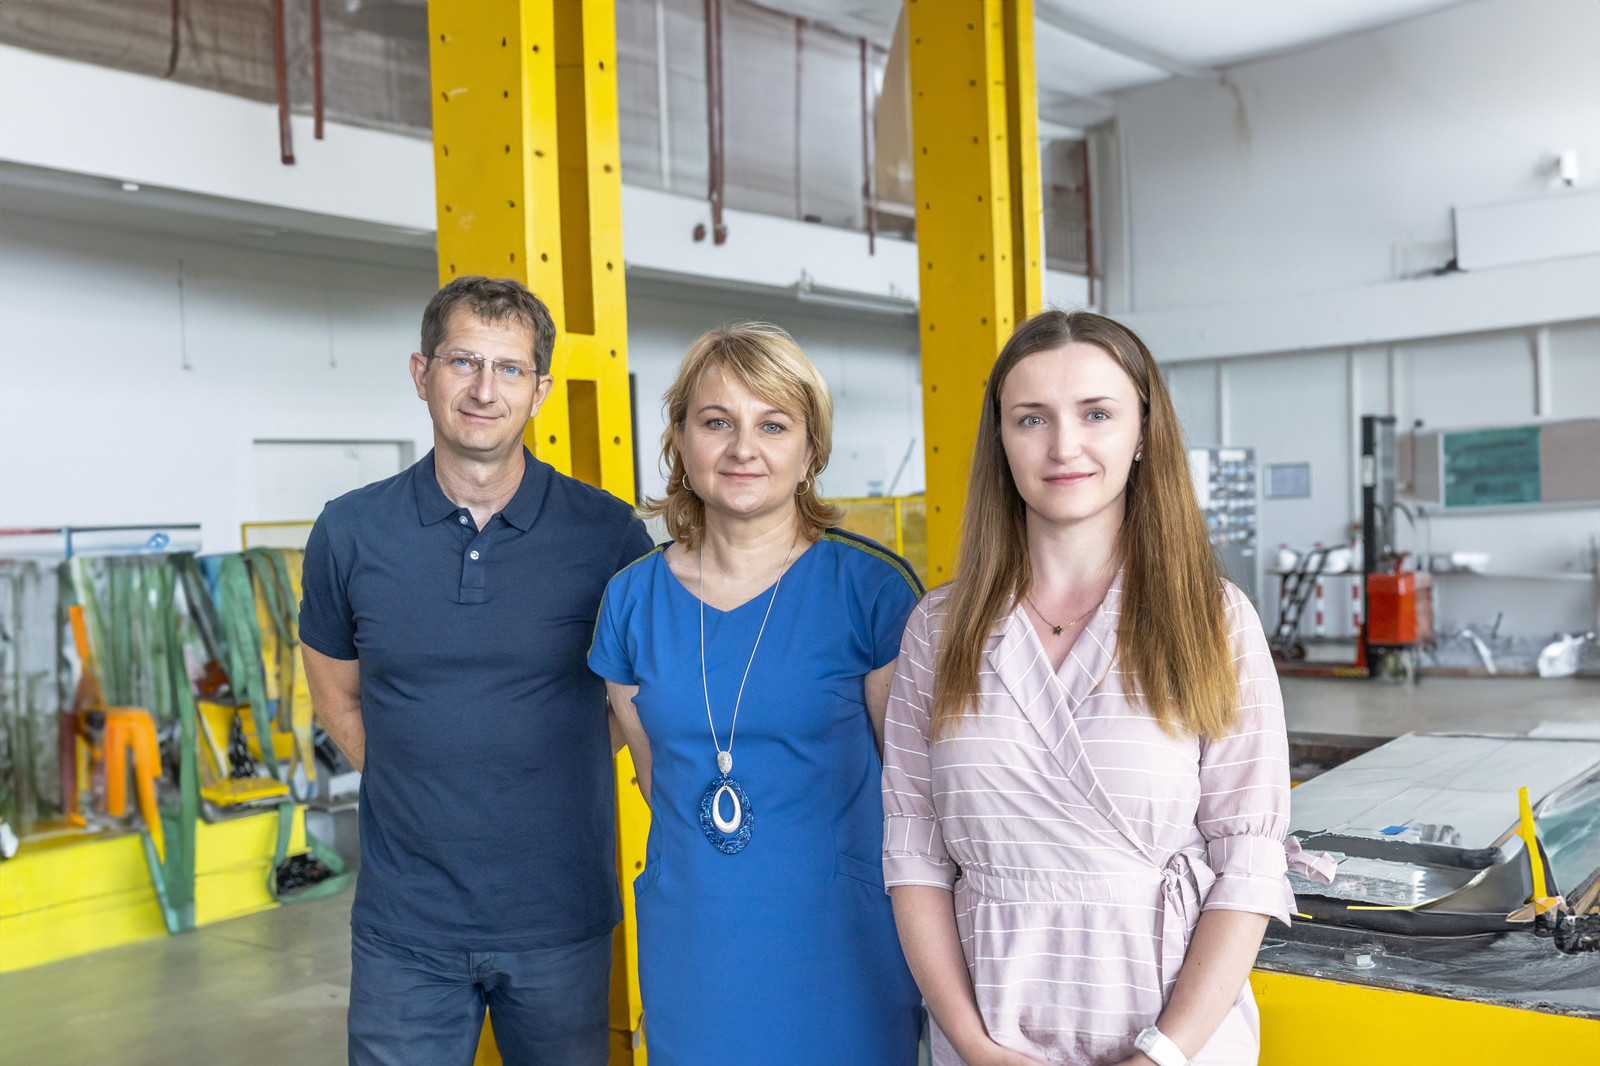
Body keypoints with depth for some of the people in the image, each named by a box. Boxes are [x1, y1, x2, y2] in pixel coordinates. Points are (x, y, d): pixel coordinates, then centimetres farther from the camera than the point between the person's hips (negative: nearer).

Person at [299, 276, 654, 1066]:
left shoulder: (608, 534, -7)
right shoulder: (350, 532, -3)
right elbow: (336, 696, 11)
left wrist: (555, 785, -1)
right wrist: (423, 791, 2)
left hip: (561, 921, 0)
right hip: (405, 922, 1)